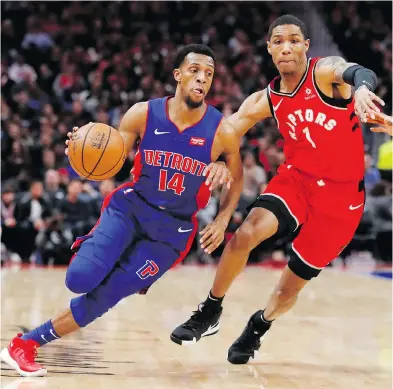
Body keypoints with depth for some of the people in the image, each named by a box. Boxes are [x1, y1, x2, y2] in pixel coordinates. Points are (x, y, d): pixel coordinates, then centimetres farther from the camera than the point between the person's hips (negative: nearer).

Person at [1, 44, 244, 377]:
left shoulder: (222, 132, -10)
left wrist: (222, 220, -4)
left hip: (172, 229, 0)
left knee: (104, 296, -8)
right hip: (131, 207, 0)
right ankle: (90, 246, 16)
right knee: (80, 280, -21)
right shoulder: (143, 114, -9)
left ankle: (27, 343, 9)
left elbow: (237, 178, 9)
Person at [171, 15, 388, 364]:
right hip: (296, 179, 3)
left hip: (341, 194, -3)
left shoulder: (325, 71, -16)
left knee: (290, 286, 2)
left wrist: (361, 87, -63)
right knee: (245, 234, -24)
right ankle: (210, 313, -3)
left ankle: (257, 327, 34)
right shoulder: (265, 101, -3)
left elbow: (360, 73, -39)